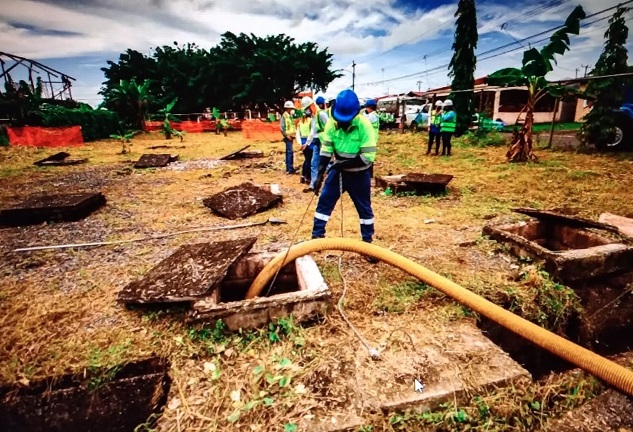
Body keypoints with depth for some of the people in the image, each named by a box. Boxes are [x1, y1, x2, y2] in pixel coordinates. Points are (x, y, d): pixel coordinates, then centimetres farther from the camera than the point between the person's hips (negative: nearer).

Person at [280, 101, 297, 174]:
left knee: (289, 152, 11)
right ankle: (290, 169, -13)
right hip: (288, 137, -9)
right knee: (290, 152, -13)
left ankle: (288, 168, 17)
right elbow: (281, 128, -16)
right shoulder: (284, 116, -10)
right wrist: (286, 135, -16)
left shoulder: (290, 116, 15)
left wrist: (295, 132, 8)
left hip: (291, 136, 9)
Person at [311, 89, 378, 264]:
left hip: (359, 174, -3)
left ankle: (368, 244, 22)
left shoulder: (364, 125, -21)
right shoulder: (332, 122, -10)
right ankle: (317, 237, 16)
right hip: (338, 170, 4)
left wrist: (344, 163, -26)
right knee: (324, 202, 3)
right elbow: (326, 150, -7)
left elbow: (368, 156, -23)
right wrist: (320, 174, -14)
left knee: (364, 209, 8)